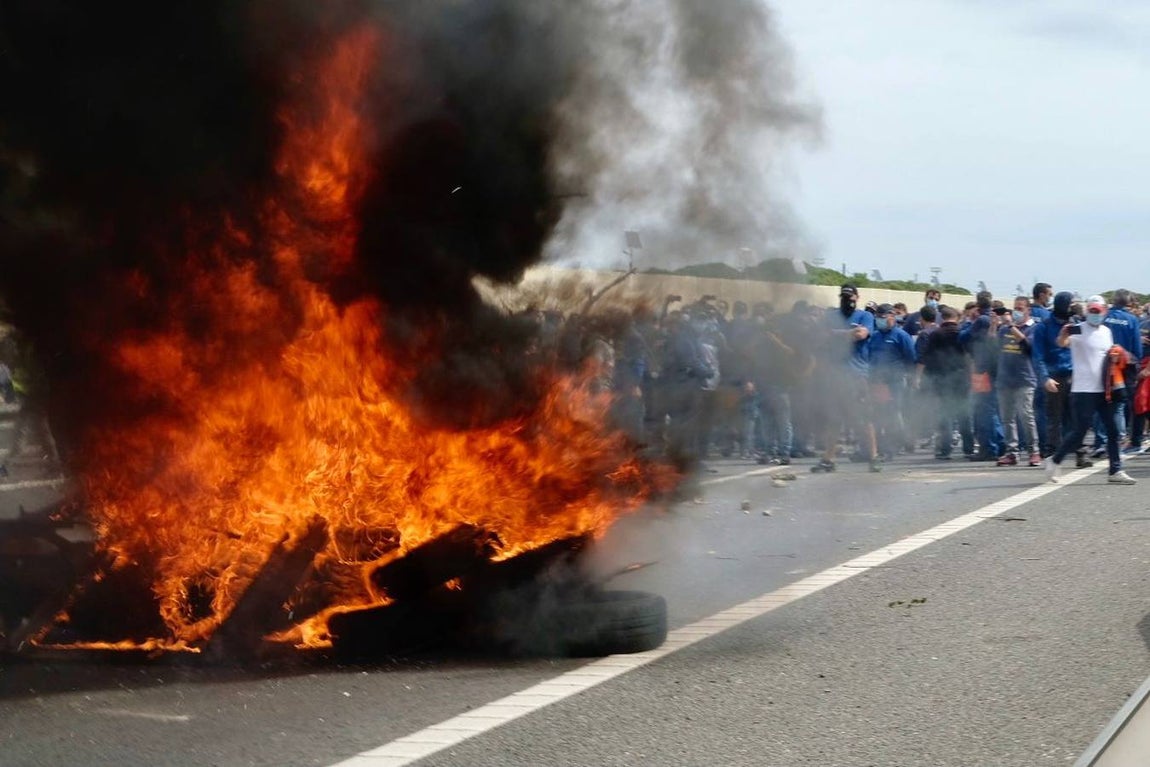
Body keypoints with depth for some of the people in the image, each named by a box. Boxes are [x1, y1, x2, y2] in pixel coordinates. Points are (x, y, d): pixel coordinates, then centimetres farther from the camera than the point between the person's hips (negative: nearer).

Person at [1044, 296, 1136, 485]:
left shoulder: (1106, 332, 13)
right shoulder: (1078, 330, -8)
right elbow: (1061, 343, -28)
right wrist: (1064, 334, -49)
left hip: (1104, 389, 6)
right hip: (1083, 390, -6)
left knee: (1112, 431, 4)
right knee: (1080, 431, -5)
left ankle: (1116, 471, 9)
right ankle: (1055, 460, 12)